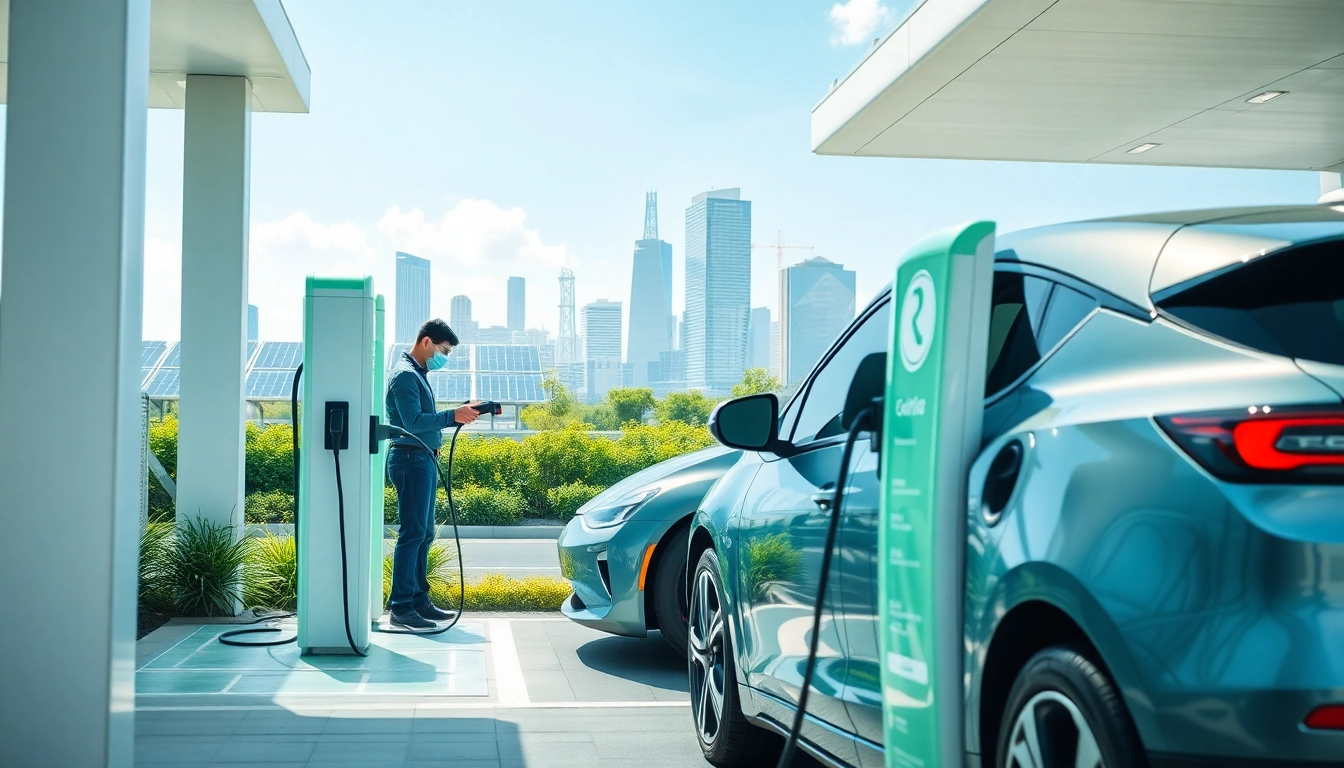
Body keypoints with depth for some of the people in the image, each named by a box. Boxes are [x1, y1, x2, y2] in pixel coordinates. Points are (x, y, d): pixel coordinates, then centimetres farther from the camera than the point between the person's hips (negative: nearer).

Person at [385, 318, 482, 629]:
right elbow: (413, 422, -22)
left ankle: (419, 600, 19)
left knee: (424, 533, 13)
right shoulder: (405, 374, -13)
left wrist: (460, 414, 11)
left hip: (423, 460, 11)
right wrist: (453, 415, -23)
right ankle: (401, 607, -7)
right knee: (412, 533, -10)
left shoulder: (418, 374, 19)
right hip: (411, 459, -11)